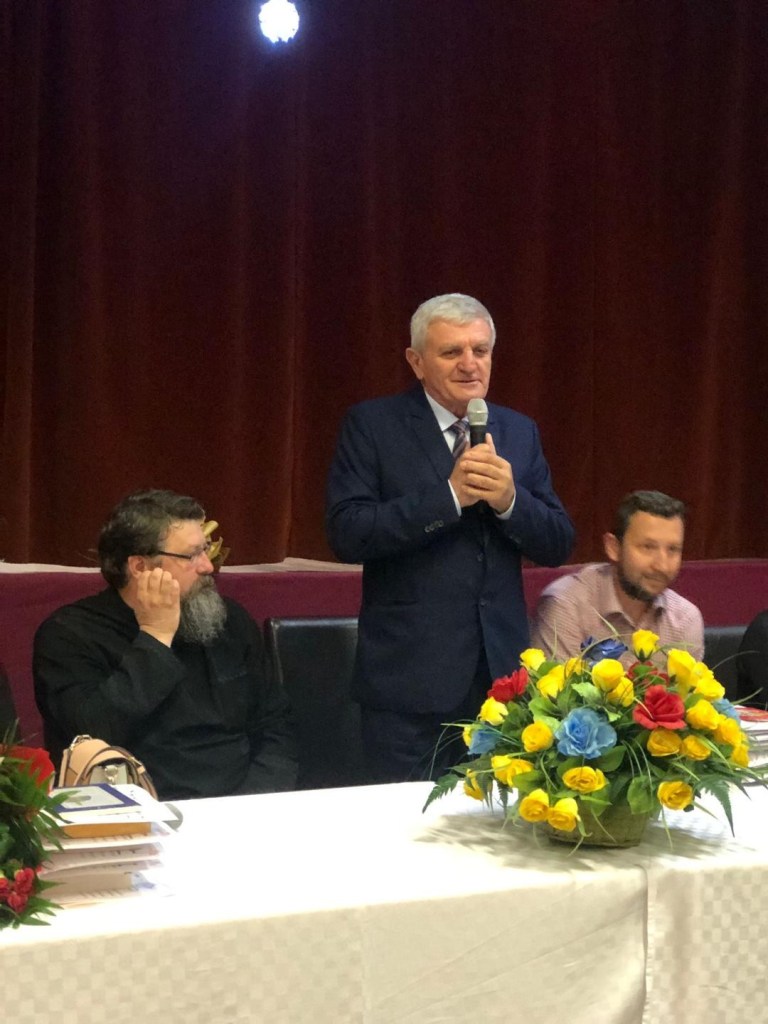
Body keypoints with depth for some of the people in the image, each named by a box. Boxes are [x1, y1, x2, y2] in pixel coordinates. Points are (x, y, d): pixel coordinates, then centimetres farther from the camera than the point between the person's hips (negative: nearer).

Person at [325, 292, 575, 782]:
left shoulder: (519, 431, 11)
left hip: (502, 676, 4)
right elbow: (347, 533, -13)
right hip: (410, 681, -4)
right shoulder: (372, 425, -2)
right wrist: (449, 496, -20)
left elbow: (558, 545, 7)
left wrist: (509, 499, -13)